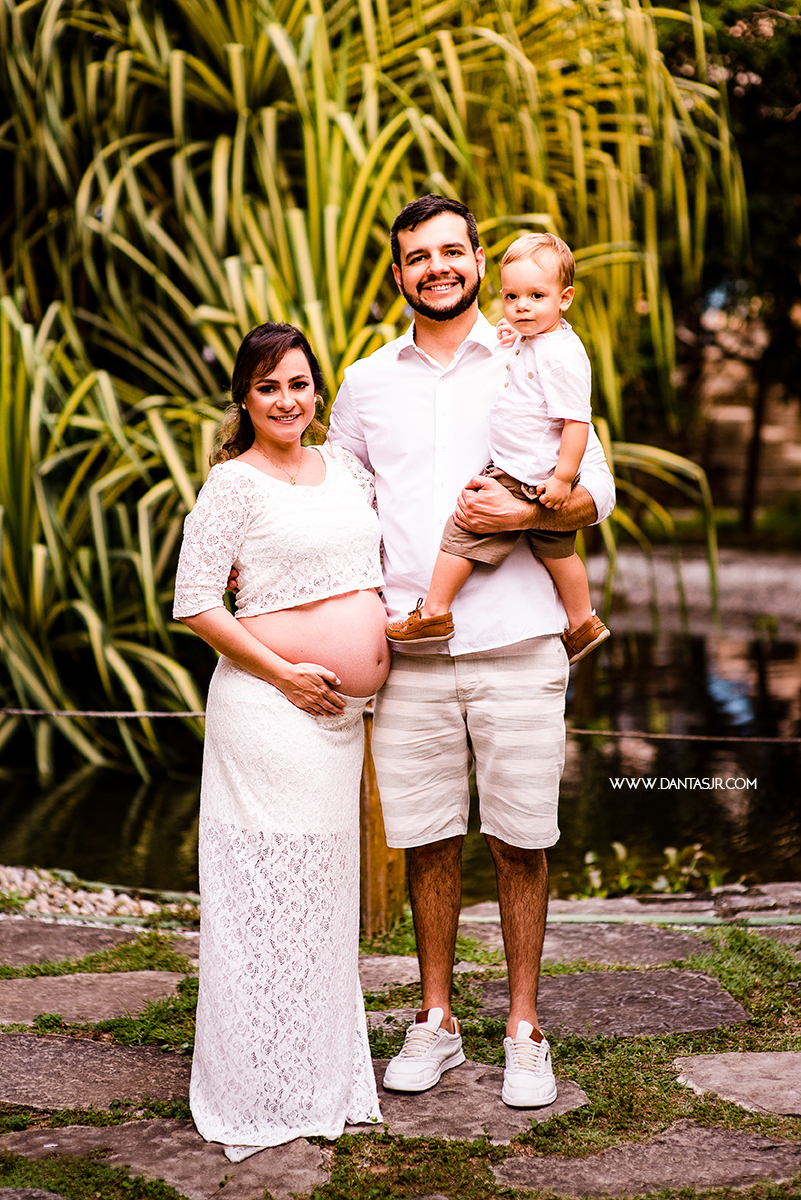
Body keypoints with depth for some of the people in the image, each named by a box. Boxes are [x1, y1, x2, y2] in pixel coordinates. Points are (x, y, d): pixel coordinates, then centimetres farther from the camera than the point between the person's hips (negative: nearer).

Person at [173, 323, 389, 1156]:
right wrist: (285, 675, -14)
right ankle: (262, 1095, 10)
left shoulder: (344, 467, 12)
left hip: (341, 712, 7)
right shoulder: (235, 483, -8)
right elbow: (194, 604, -12)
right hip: (270, 708, -7)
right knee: (269, 889, -3)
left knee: (323, 890, 14)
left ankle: (323, 1078, 27)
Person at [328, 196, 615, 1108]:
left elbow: (596, 492, 4)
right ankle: (435, 1022, 23)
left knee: (519, 842, 4)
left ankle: (524, 1030, 18)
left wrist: (522, 512, -15)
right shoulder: (366, 382, 11)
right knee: (425, 839, 8)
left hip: (515, 645, -2)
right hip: (410, 650, 2)